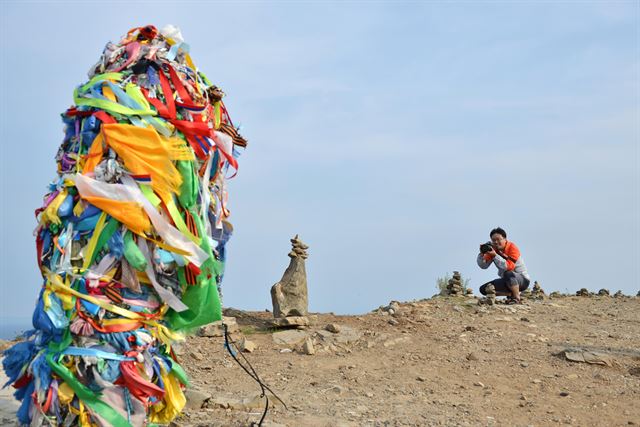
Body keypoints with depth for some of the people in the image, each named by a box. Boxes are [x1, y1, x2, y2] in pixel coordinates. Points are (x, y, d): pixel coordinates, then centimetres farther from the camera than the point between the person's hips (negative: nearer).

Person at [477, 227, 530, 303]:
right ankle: (511, 294, 2)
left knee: (508, 274, -40)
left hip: (522, 279, -6)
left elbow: (509, 267, -32)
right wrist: (482, 254, -24)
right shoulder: (492, 249, -3)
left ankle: (516, 298, -18)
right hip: (506, 280, 7)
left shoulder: (512, 248, -19)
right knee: (484, 289, -10)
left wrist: (495, 255, -37)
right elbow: (483, 266, -7)